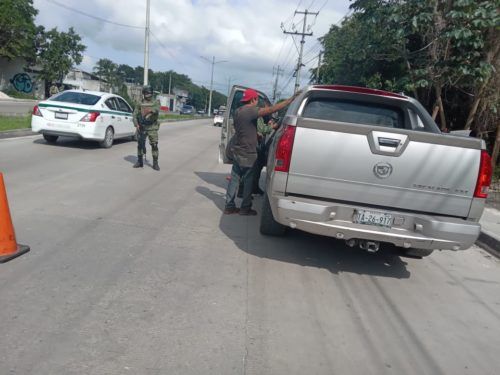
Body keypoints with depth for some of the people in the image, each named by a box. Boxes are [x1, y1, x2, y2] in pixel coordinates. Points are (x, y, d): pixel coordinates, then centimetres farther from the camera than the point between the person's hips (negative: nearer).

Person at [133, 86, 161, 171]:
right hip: (141, 128, 2)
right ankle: (139, 162, 19)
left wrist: (151, 110, -40)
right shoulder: (140, 104, 8)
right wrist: (136, 124, -6)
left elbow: (157, 109, -19)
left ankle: (155, 163, 0)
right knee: (140, 145, 6)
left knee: (154, 145, -6)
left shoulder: (155, 103, 2)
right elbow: (135, 114, 7)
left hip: (152, 128, -2)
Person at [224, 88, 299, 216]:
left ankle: (229, 206, 17)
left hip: (237, 151, 8)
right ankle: (245, 208, 13)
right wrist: (292, 98, -26)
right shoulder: (250, 111, -19)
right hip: (247, 154, -8)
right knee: (248, 181, 4)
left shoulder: (238, 111, 8)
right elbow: (272, 109, -28)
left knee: (235, 178, 12)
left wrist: (256, 134, 25)